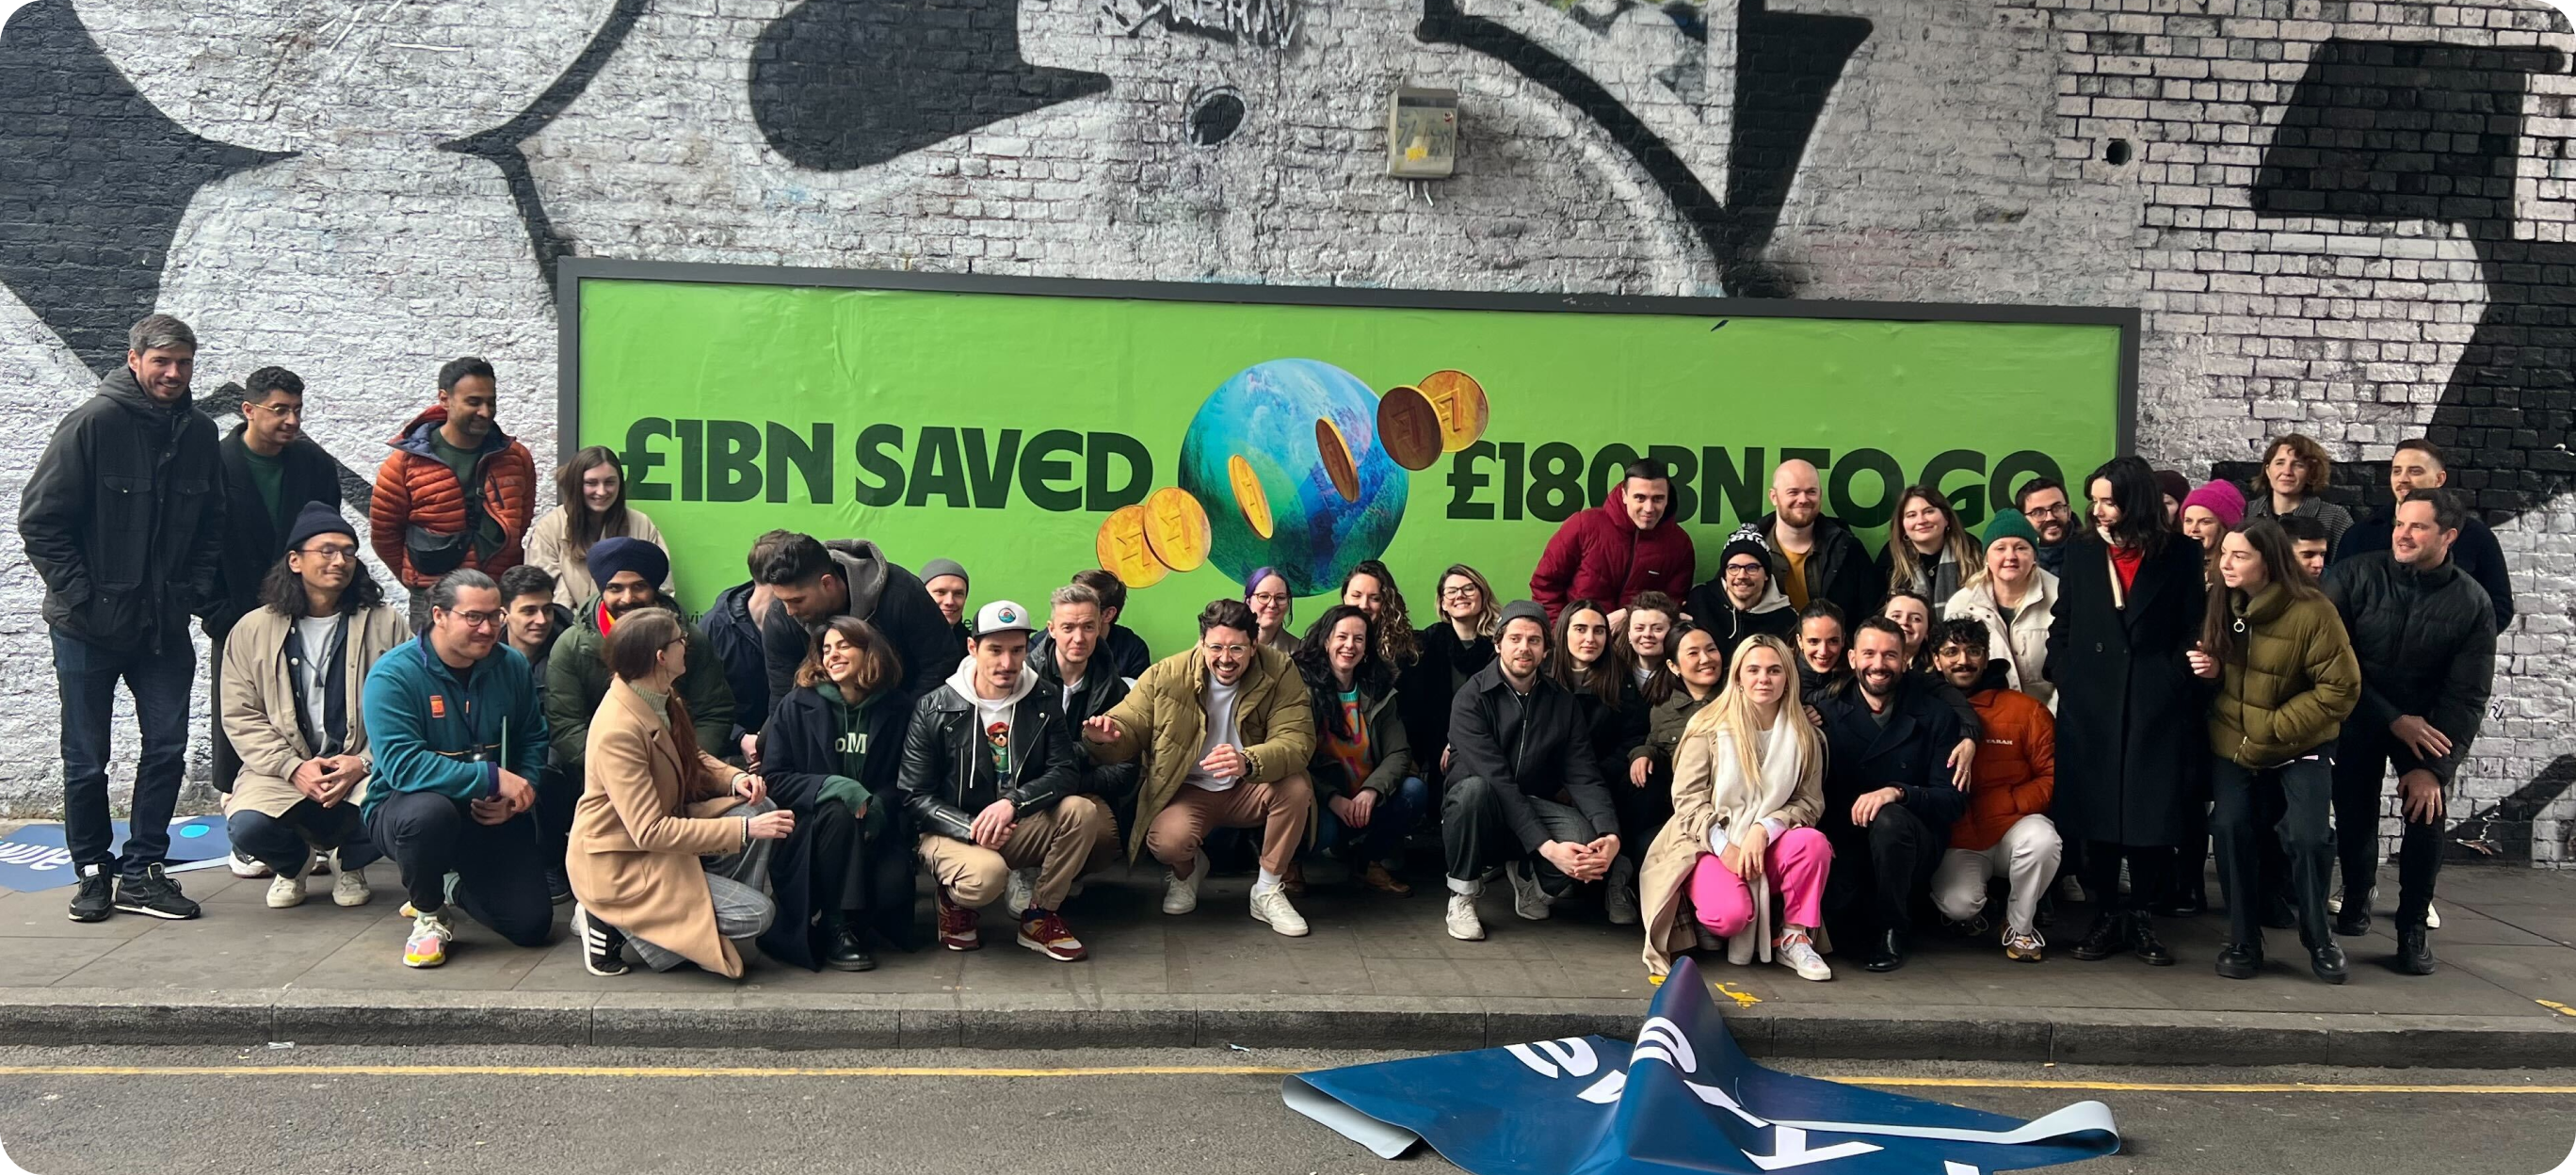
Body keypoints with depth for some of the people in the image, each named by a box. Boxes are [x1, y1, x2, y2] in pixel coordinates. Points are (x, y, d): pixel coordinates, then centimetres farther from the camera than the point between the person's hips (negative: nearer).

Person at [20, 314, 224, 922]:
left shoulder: (200, 433, 4)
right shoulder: (93, 422, -12)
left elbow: (210, 526, 13)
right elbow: (41, 519, -10)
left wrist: (200, 592, 2)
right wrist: (79, 594, -13)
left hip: (165, 625, 4)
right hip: (89, 627, -4)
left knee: (167, 751, 4)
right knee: (86, 761, 7)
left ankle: (140, 872, 15)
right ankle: (94, 871, 22)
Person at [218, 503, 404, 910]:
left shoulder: (386, 625, 4)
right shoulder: (253, 629, 6)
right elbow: (239, 715, 1)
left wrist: (363, 763, -16)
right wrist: (294, 768, -12)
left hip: (363, 768, -1)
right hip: (283, 769, 1)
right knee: (247, 827, -28)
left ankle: (349, 862, 8)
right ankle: (294, 862, 13)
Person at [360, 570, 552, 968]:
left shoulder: (511, 665, -2)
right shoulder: (393, 675, -17)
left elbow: (533, 738, 8)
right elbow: (401, 764, -28)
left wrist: (520, 791, -13)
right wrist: (493, 778, -31)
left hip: (491, 816, 4)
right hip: (404, 808, -4)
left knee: (532, 925, -8)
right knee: (431, 810, -41)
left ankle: (460, 887, 28)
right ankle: (428, 913, -8)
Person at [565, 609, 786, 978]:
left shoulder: (661, 698, -1)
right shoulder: (618, 731, -29)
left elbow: (693, 757, 14)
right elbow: (650, 833, -29)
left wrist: (734, 777, -9)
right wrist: (744, 830, -29)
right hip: (619, 863, -9)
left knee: (763, 811, -8)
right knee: (757, 914, -14)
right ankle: (614, 923, -4)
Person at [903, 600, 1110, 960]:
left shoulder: (1042, 702, 1)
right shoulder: (934, 710, -8)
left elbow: (1065, 770, -7)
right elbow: (916, 796, -8)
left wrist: (1014, 802, -26)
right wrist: (971, 827, -23)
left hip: (1019, 830, 4)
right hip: (952, 832, -4)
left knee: (1082, 811, -24)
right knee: (986, 875, -37)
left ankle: (1040, 917, -6)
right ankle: (954, 901, 2)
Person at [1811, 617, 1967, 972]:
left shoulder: (1935, 715, 1)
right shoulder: (1827, 713, 5)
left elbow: (1953, 799, -6)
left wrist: (1897, 792, -24)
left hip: (1912, 846, 0)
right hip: (1846, 848, 0)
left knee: (1889, 819, -35)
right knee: (1837, 910, -32)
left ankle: (1893, 931, -11)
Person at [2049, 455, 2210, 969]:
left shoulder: (2178, 556, 4)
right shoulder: (2082, 555, 10)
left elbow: (2195, 631, 4)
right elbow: (2061, 629, 12)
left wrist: (2174, 681, -5)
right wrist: (2066, 679, 0)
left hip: (2156, 708, -2)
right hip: (2090, 706, 2)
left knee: (2151, 811, -1)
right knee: (2095, 813, 2)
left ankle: (2141, 917, 11)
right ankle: (2105, 916, 12)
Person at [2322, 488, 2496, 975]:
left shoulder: (2471, 603, -9)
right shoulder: (2355, 577, -13)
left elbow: (2467, 696, -10)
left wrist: (2435, 767, -18)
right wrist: (2393, 719, -19)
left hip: (2427, 720, 0)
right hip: (2359, 715, 0)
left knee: (2426, 810, -17)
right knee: (2354, 812, -4)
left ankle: (2414, 926, -1)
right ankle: (2356, 898, 25)